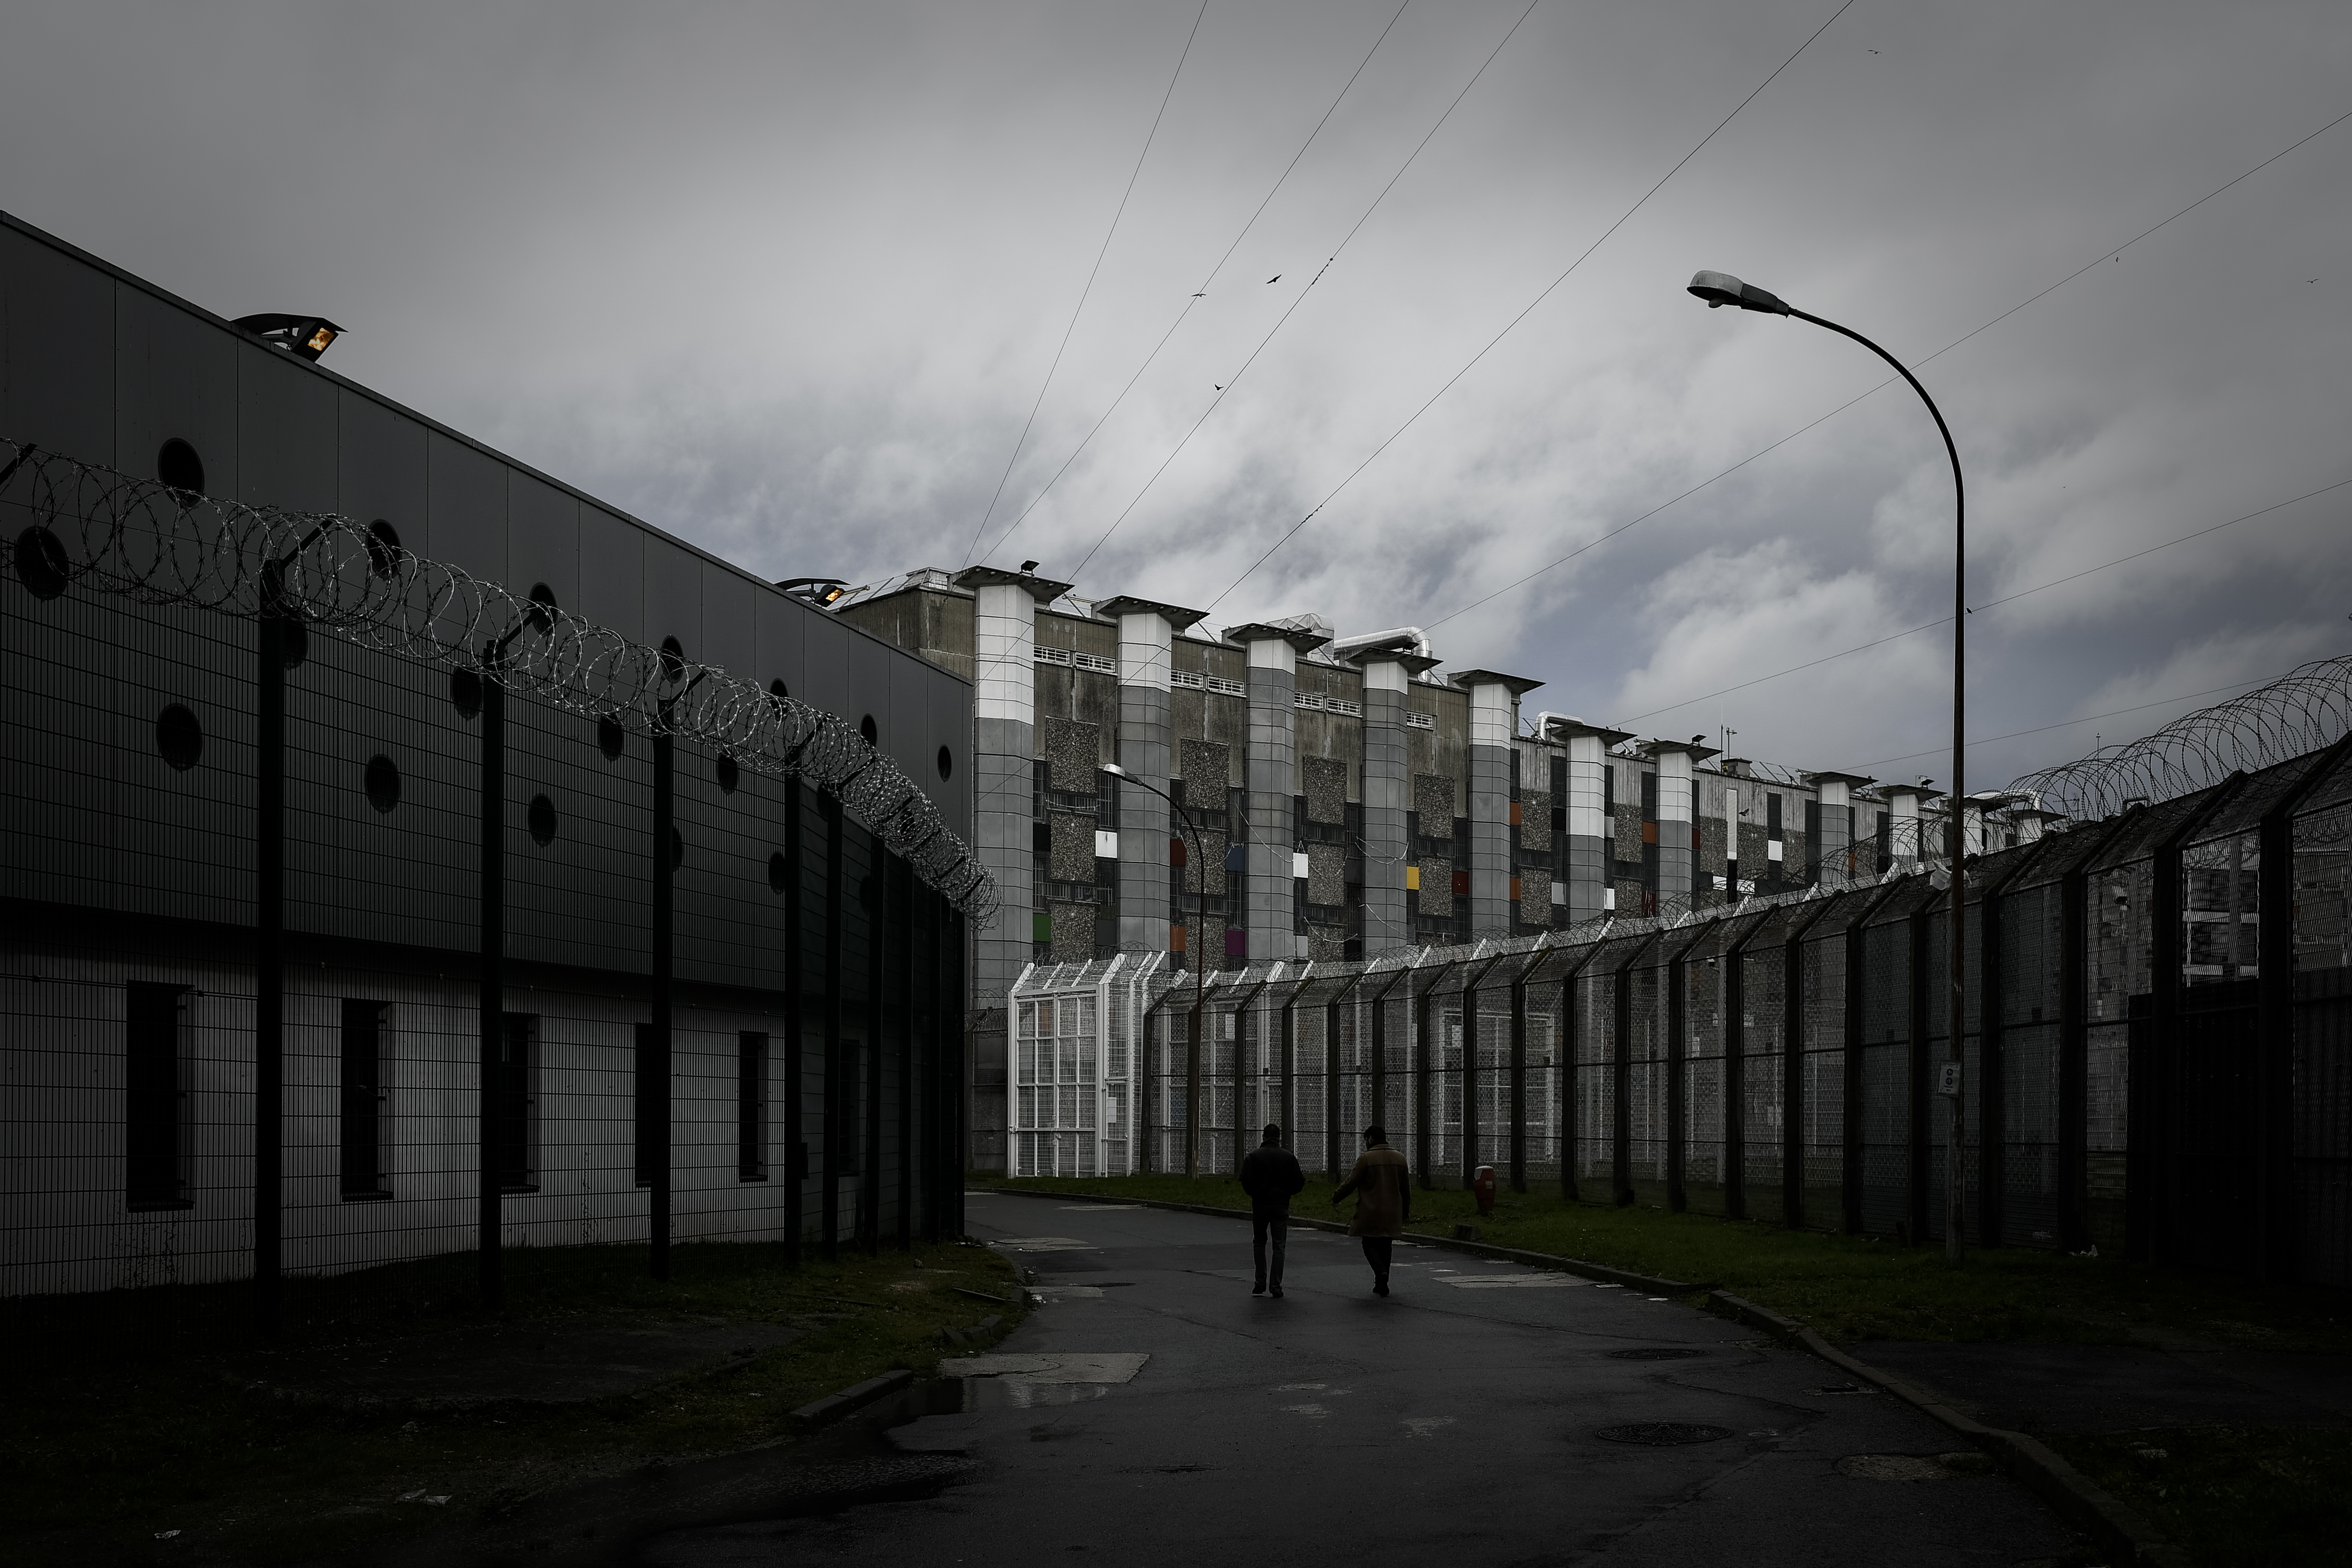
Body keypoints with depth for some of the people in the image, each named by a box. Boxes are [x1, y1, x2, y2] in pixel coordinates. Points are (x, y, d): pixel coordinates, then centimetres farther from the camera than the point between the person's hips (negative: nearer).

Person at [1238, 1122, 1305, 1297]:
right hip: (1281, 1206, 0)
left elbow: (1246, 1180, -10)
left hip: (1260, 1205, 0)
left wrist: (1254, 1194, 9)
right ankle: (1276, 1287, -2)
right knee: (1279, 1246, 4)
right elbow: (1298, 1183, -3)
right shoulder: (1289, 1157, -2)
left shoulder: (1254, 1156, -5)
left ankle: (1261, 1283, 12)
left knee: (1259, 1243, 16)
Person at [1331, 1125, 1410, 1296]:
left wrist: (1336, 1197, 7)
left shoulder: (1365, 1158, -10)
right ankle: (1381, 1284, 15)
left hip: (1370, 1212, -5)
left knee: (1370, 1245, 5)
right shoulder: (1399, 1158, 6)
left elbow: (1351, 1183, -9)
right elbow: (1406, 1188, 12)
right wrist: (1406, 1210, 22)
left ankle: (1381, 1272, -20)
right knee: (1385, 1246, 14)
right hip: (1393, 1213, 5)